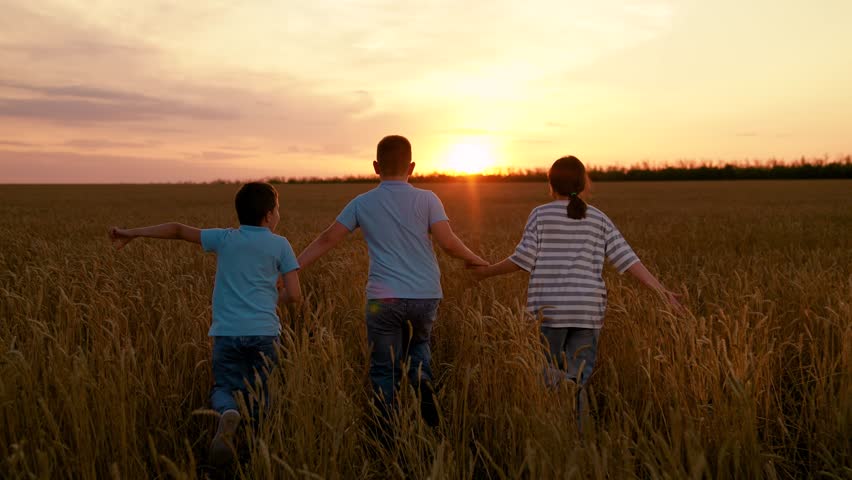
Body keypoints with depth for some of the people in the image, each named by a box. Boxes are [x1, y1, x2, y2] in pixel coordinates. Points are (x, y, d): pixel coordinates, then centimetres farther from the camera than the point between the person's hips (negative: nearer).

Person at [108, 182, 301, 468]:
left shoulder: (224, 239, 10)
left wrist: (132, 233, 23)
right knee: (260, 395, 12)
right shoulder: (280, 245, 4)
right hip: (263, 333, -1)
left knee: (224, 388, 12)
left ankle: (228, 414, -21)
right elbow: (295, 295, -1)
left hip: (227, 333, 1)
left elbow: (178, 230, 14)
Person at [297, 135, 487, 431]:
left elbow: (327, 239, 4)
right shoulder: (427, 200, 1)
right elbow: (448, 242, -9)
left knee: (384, 369, 10)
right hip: (425, 297, 1)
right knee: (418, 343, 28)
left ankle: (389, 431, 9)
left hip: (384, 298, -1)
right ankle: (421, 378, -2)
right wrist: (473, 259, 11)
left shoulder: (362, 203, 4)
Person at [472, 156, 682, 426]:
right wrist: (661, 290, 0)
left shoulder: (541, 214, 1)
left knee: (545, 378, 11)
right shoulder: (598, 219, 10)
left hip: (548, 309, -2)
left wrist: (487, 272, 10)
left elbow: (524, 259, -4)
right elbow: (626, 258, 1)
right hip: (587, 310, 2)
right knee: (577, 380, 8)